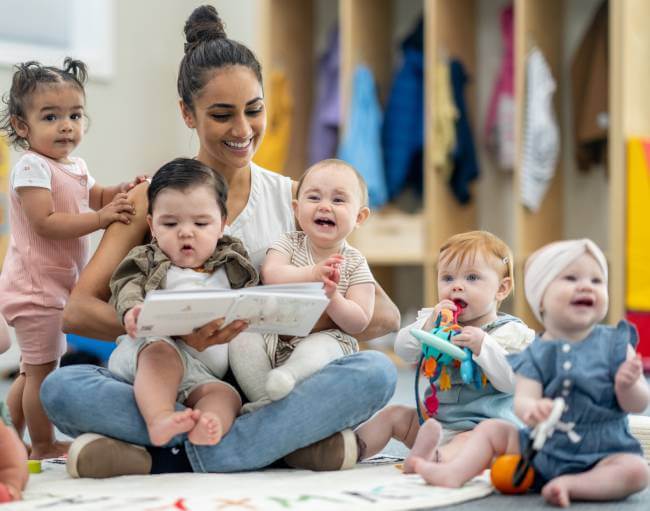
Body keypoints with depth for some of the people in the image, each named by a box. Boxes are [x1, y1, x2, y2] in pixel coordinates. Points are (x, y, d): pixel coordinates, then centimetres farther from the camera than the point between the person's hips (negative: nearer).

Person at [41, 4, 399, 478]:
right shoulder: (151, 197, 6)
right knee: (61, 387, -28)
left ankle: (168, 459, -29)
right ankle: (289, 442, -30)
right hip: (173, 392, -1)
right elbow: (78, 311, -6)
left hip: (271, 392, 1)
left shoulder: (292, 199, 9)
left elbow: (386, 315, 4)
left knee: (377, 371, -26)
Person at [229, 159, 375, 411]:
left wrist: (332, 298, -24)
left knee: (322, 346, -35)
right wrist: (311, 274, -29)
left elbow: (359, 322, -6)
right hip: (275, 336, 2)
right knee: (242, 337, -25)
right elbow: (270, 275, -14)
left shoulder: (355, 264, 3)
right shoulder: (289, 243, 7)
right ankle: (264, 400, -34)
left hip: (325, 338, -2)